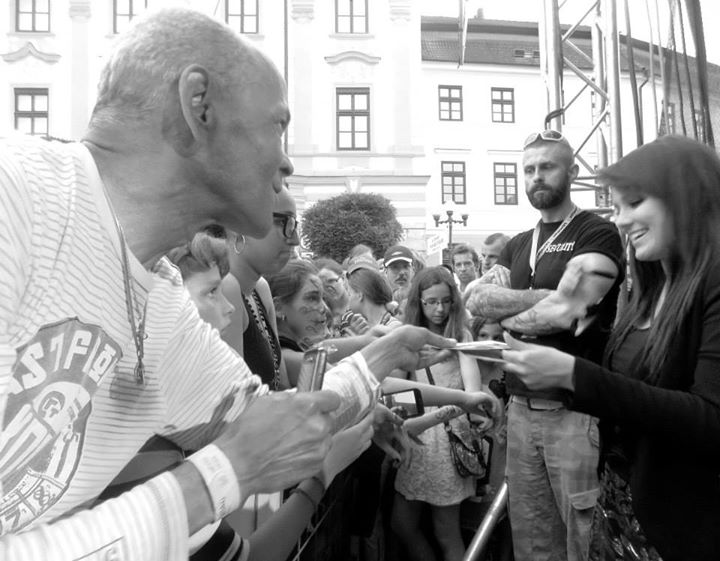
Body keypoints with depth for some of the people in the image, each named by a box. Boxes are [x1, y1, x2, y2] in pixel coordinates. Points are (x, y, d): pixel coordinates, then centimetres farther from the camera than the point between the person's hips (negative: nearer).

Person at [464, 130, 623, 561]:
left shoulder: (598, 233, -5)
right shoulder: (517, 246, 14)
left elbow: (565, 314, -19)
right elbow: (476, 299, -1)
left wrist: (505, 314, -3)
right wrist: (546, 297, -13)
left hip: (577, 411, -5)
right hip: (521, 407, 5)